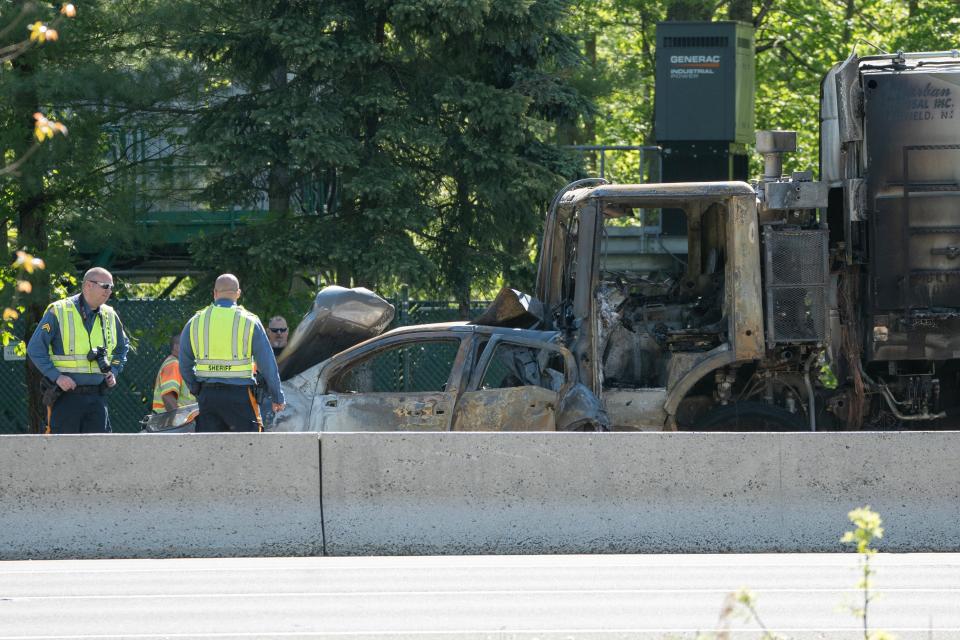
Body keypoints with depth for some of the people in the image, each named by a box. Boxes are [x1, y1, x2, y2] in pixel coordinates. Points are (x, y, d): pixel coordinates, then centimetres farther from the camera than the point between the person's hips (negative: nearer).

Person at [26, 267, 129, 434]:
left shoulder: (110, 316, 11)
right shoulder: (58, 312, -5)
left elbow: (122, 347, 29)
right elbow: (35, 348, -4)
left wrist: (113, 372, 11)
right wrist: (56, 376, -13)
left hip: (96, 395, 5)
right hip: (66, 394, -5)